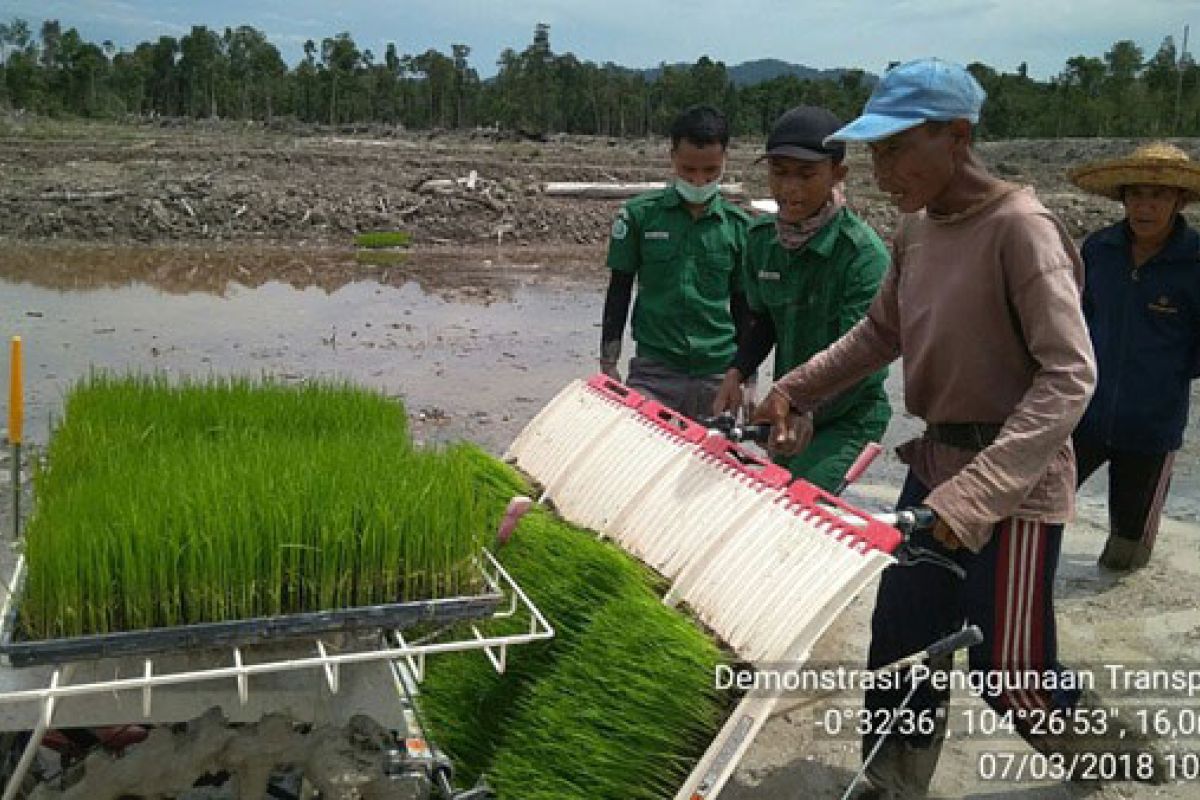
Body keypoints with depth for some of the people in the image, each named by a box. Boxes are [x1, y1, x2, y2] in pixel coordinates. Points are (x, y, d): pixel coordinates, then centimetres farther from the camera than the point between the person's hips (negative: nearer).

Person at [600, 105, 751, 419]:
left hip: (718, 374, 2)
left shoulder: (738, 226, 3)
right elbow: (618, 292, 6)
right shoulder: (640, 214, -1)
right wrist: (608, 366, 3)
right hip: (653, 373, -1)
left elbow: (743, 306, 11)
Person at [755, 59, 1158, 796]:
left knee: (1009, 675, 6)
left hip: (1013, 484, -7)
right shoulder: (916, 227, 3)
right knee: (901, 646, 13)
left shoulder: (1020, 228, -21)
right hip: (934, 467, 7)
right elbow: (881, 333, 18)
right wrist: (794, 390, 8)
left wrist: (978, 492, -34)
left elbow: (1070, 377, -26)